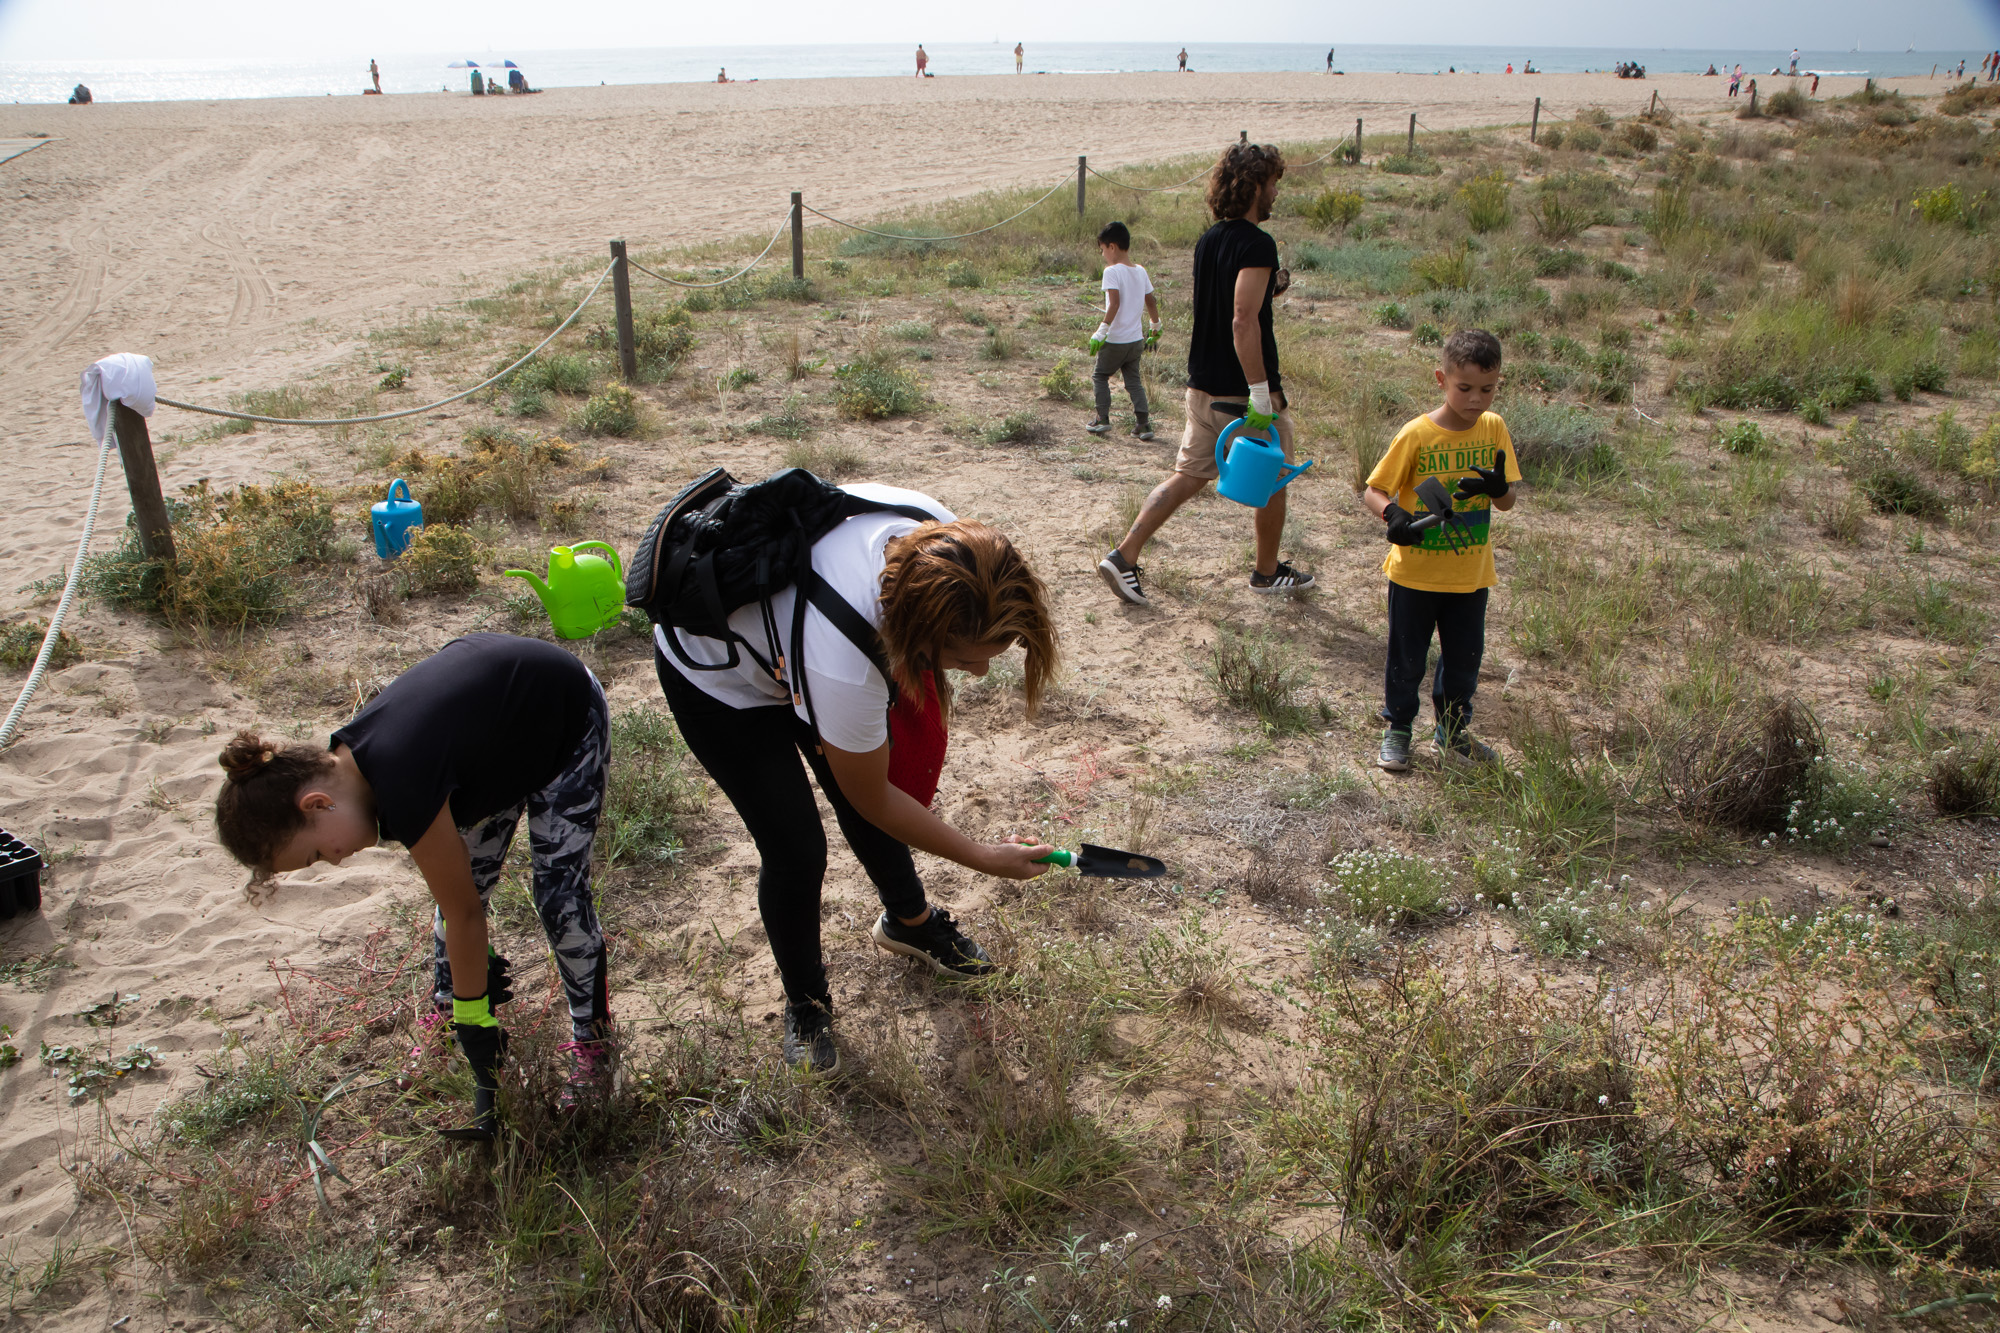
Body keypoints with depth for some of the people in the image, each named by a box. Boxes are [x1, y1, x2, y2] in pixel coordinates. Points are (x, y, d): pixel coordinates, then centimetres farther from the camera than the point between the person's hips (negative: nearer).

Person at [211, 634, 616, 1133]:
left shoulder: (403, 786, -38)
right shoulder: (351, 760, -14)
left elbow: (465, 913, -25)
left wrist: (474, 1017, -14)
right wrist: (466, 986, 1)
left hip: (569, 714, -7)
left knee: (560, 897, -7)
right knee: (462, 879, 8)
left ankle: (593, 1041, 10)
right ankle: (444, 1011, 28)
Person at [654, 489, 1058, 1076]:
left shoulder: (942, 536, -31)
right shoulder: (843, 668, -46)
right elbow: (875, 800, -25)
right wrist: (984, 858, -16)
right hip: (715, 674, -6)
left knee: (859, 805, 14)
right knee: (795, 850, -6)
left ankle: (908, 920, 43)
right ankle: (805, 1002, 22)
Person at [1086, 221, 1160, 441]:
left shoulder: (1112, 271, -15)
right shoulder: (1141, 271, 6)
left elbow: (1114, 303, -25)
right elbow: (1151, 302, 13)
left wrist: (1102, 331, -24)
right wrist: (1155, 328, 27)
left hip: (1115, 340, -6)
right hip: (1136, 340, 6)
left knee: (1100, 376, 13)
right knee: (1134, 381, 13)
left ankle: (1103, 419, 8)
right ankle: (1143, 424, 5)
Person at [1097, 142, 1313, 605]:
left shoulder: (1208, 240, 8)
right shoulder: (1257, 244, -18)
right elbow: (1243, 322, -27)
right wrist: (1261, 396, -27)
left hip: (1203, 385, 7)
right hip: (1243, 391, -7)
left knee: (1188, 475, 11)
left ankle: (1124, 555, 1)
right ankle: (1267, 572, 28)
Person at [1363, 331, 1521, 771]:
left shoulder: (1493, 428, -3)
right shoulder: (1418, 434, -14)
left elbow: (1507, 502, 0)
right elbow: (1373, 490, -11)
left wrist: (1498, 486, -24)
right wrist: (1392, 513, -33)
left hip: (1471, 574, 3)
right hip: (1416, 572, -3)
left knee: (1464, 659, 14)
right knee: (1407, 657, 9)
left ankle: (1452, 731, 35)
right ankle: (1397, 730, 29)